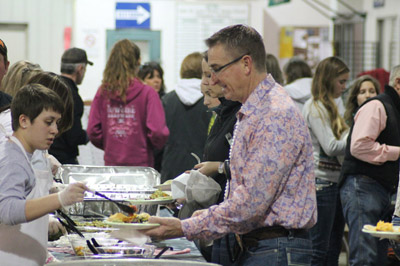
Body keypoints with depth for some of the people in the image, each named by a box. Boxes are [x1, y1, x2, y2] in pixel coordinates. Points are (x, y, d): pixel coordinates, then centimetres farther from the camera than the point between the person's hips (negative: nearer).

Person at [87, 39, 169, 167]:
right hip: (140, 163, -3)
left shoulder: (102, 92, 0)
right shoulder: (147, 93, -8)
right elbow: (158, 132, -13)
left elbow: (93, 130, -1)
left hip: (111, 163, 3)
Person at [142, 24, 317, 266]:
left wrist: (186, 228, -18)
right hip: (245, 246, 9)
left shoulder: (276, 115, -17)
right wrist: (210, 216, 8)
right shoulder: (250, 114, 17)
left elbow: (253, 200, -22)